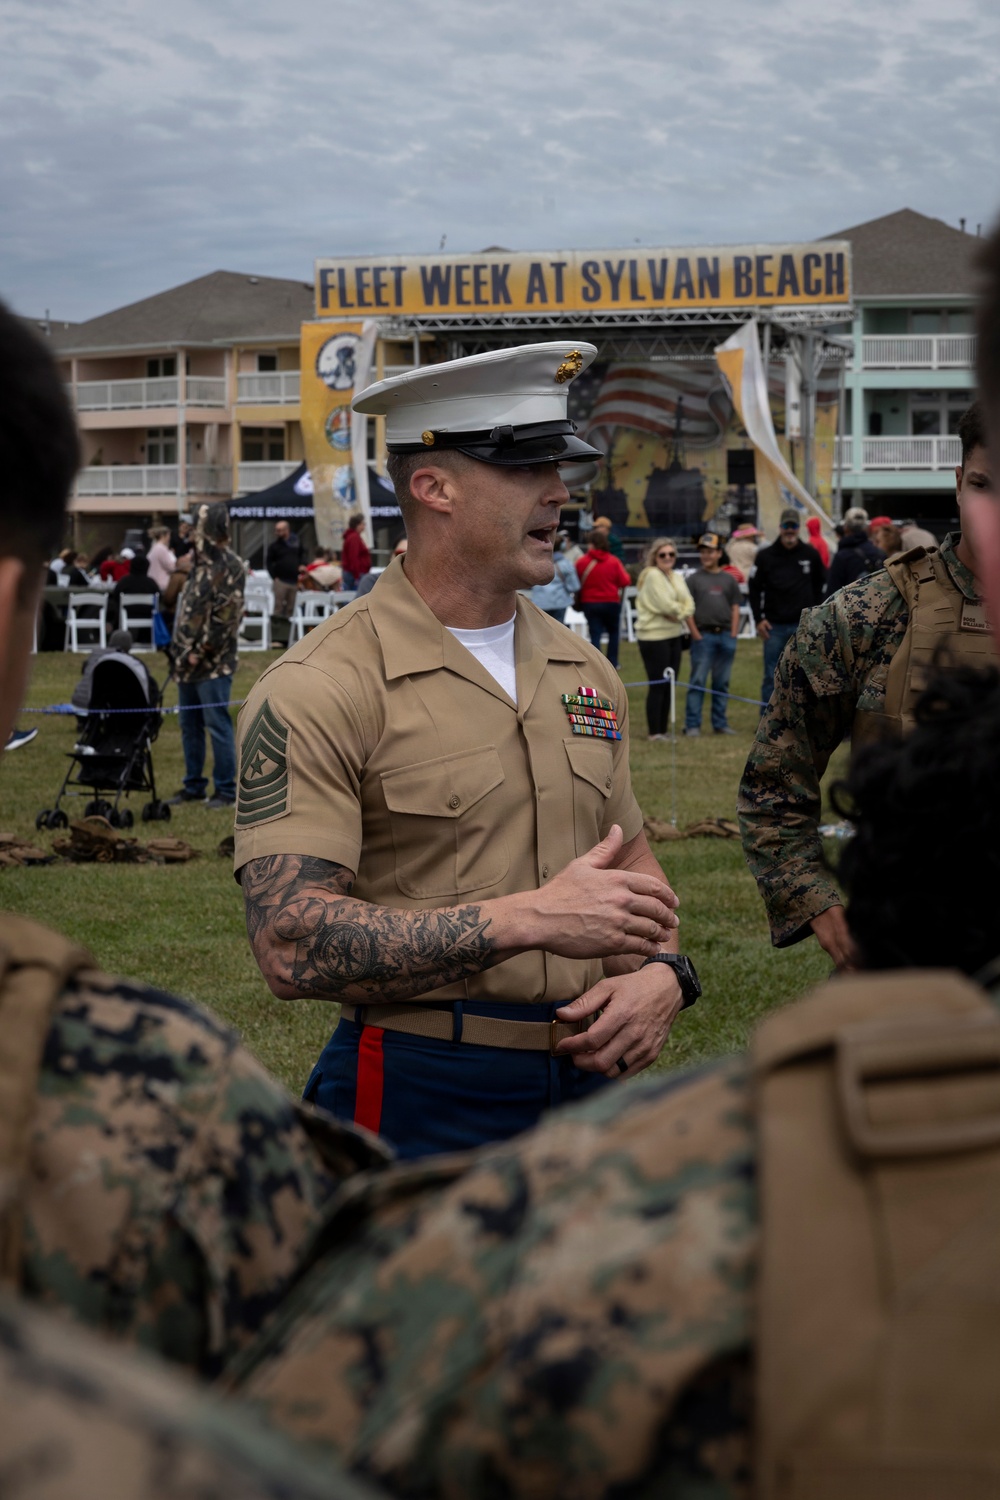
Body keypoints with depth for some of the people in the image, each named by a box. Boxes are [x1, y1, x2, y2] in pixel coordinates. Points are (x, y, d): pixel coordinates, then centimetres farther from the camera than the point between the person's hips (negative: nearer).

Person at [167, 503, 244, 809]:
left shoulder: (229, 566, -11)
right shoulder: (201, 562, 17)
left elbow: (225, 615, -17)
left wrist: (201, 650, -17)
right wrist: (179, 648, 14)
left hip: (213, 663, -9)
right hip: (188, 660, 9)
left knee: (217, 724, -6)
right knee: (190, 724, 12)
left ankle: (226, 790, -1)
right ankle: (193, 786, 20)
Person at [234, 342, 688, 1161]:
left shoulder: (585, 672, 9)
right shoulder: (317, 691, -14)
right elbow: (293, 944, -22)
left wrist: (662, 971, -3)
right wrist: (528, 919, -25)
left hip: (589, 1080, 6)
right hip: (420, 1104, -6)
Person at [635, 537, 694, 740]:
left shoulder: (677, 577, 14)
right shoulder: (653, 575, -10)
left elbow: (689, 606, 5)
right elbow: (667, 605, -18)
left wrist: (678, 613, -14)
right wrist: (680, 611, -1)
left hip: (674, 636, 8)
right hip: (654, 637, -8)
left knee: (669, 685, 10)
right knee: (658, 686, -6)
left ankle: (663, 730, 17)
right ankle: (655, 733, -2)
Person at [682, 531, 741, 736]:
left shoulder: (729, 580, 11)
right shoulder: (694, 579, 3)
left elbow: (735, 609, 11)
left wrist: (733, 634, 1)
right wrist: (696, 635, -8)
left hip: (726, 635, 3)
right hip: (703, 635, -3)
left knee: (722, 683, 8)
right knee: (697, 682, -4)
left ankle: (720, 723, 14)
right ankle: (692, 725, -3)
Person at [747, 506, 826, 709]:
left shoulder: (811, 555, 3)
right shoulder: (766, 556, 0)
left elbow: (819, 585, 12)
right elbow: (753, 588, 6)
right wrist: (759, 618, -1)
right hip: (774, 626, -1)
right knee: (771, 678, 2)